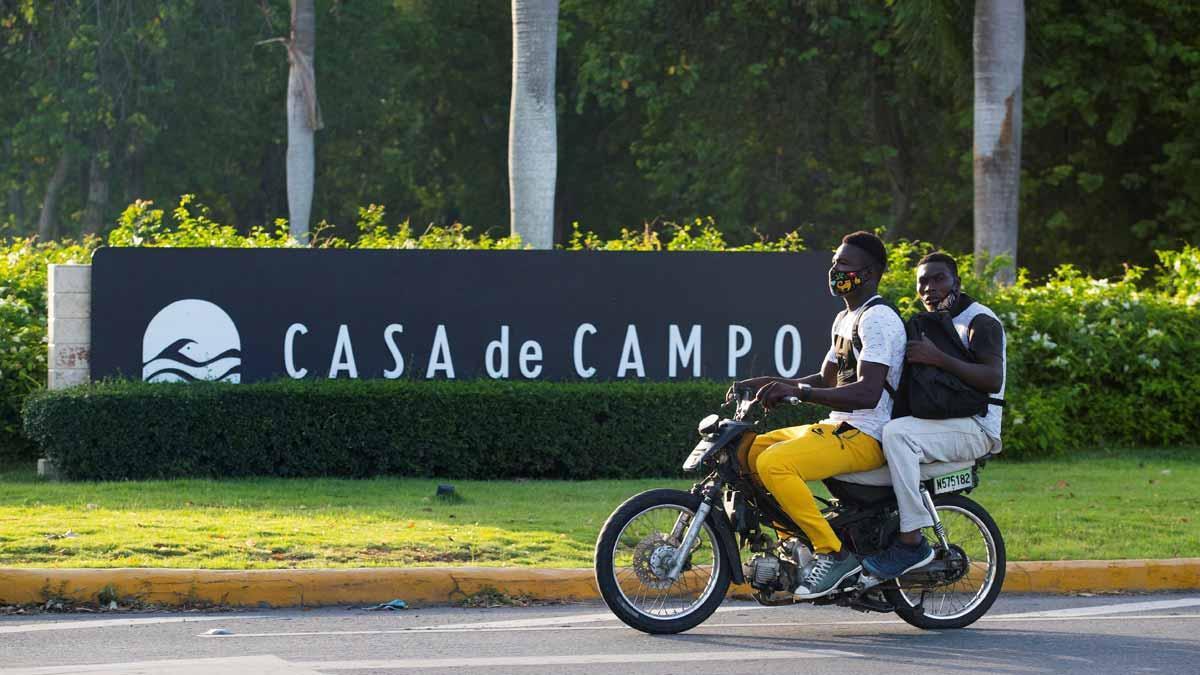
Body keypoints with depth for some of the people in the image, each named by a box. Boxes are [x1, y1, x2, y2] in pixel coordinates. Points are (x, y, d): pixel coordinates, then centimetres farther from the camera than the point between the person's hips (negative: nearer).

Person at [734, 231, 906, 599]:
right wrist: (767, 383, 15)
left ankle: (833, 553, -23)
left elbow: (867, 392, -26)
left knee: (774, 463, -28)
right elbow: (826, 379, 30)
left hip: (865, 437, -10)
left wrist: (798, 391, -33)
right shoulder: (845, 320, 20)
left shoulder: (879, 319, -14)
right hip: (837, 427, 10)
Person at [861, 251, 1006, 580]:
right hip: (939, 422, 10)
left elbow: (993, 379, -23)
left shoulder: (980, 321, -8)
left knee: (896, 433, -34)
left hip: (975, 428, -10)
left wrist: (938, 358, -28)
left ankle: (912, 541, -35)